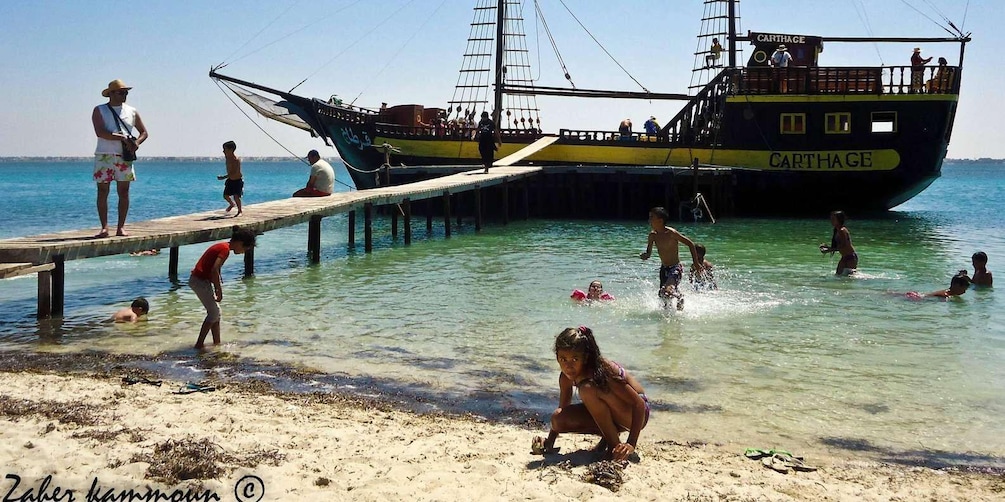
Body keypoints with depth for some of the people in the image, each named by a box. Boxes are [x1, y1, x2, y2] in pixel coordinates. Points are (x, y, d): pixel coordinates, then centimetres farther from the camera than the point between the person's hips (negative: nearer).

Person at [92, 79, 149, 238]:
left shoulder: (132, 112, 14)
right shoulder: (99, 110, 4)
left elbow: (144, 132, 17)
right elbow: (100, 132, -11)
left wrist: (137, 142, -5)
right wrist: (123, 138, -17)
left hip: (125, 157, 2)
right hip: (104, 156, -2)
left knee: (123, 192, 0)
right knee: (102, 192, -2)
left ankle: (121, 227, 6)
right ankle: (104, 227, 2)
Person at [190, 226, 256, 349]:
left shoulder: (222, 246, 12)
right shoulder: (225, 250, -17)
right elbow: (214, 270, -26)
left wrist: (217, 287, 11)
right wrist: (219, 291, -18)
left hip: (201, 279, 10)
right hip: (200, 281, -10)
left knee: (215, 312, 13)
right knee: (214, 313, -5)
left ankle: (217, 343, 18)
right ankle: (199, 344, -2)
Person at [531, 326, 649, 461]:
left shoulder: (601, 370, -31)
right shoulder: (566, 377, -12)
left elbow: (639, 404, -30)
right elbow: (562, 410, 3)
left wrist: (631, 444, -37)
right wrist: (549, 443, -8)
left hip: (634, 412, -7)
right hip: (609, 415, 7)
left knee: (588, 389, -33)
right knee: (558, 418, -15)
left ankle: (614, 444, -18)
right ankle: (608, 436, 2)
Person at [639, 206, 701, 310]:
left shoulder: (671, 233, -20)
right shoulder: (652, 235, -1)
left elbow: (690, 244, -14)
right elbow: (648, 253, 11)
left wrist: (696, 263, -14)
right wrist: (644, 255, -13)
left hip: (675, 268, -7)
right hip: (664, 269, 8)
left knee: (667, 292, -27)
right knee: (662, 295, 12)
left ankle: (680, 300, 5)